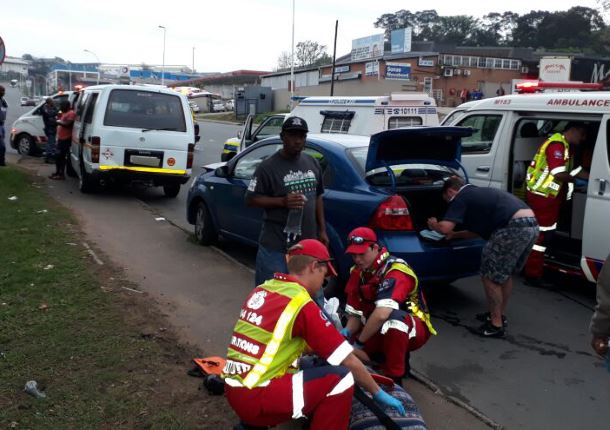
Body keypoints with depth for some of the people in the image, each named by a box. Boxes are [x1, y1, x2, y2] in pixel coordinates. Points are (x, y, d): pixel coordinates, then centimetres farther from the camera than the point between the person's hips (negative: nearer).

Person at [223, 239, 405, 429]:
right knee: (341, 378, -9)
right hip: (255, 398, -9)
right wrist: (378, 393, 6)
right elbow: (348, 361, -8)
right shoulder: (302, 304, -13)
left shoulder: (261, 290, 10)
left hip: (235, 392, 9)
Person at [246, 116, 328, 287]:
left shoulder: (313, 163, 9)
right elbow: (251, 199, -9)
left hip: (307, 242, 6)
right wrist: (282, 201, -22)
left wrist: (322, 230, 13)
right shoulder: (268, 167, -10)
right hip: (275, 246, -6)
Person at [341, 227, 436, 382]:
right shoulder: (357, 273, -1)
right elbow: (355, 314, 1)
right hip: (377, 330, 7)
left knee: (394, 318, -40)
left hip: (414, 328, -7)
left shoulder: (395, 270, -26)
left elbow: (382, 314, -38)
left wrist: (360, 342, -29)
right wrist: (346, 332, -20)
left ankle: (393, 378, -23)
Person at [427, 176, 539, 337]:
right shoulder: (479, 193, 30)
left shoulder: (462, 197, 4)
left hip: (514, 227, -9)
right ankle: (500, 314, 36)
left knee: (490, 277, 4)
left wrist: (434, 225, 14)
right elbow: (479, 228, 39)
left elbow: (445, 228, -7)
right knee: (505, 274, 24)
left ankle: (496, 324, 11)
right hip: (531, 224, 9)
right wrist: (455, 235, 43)